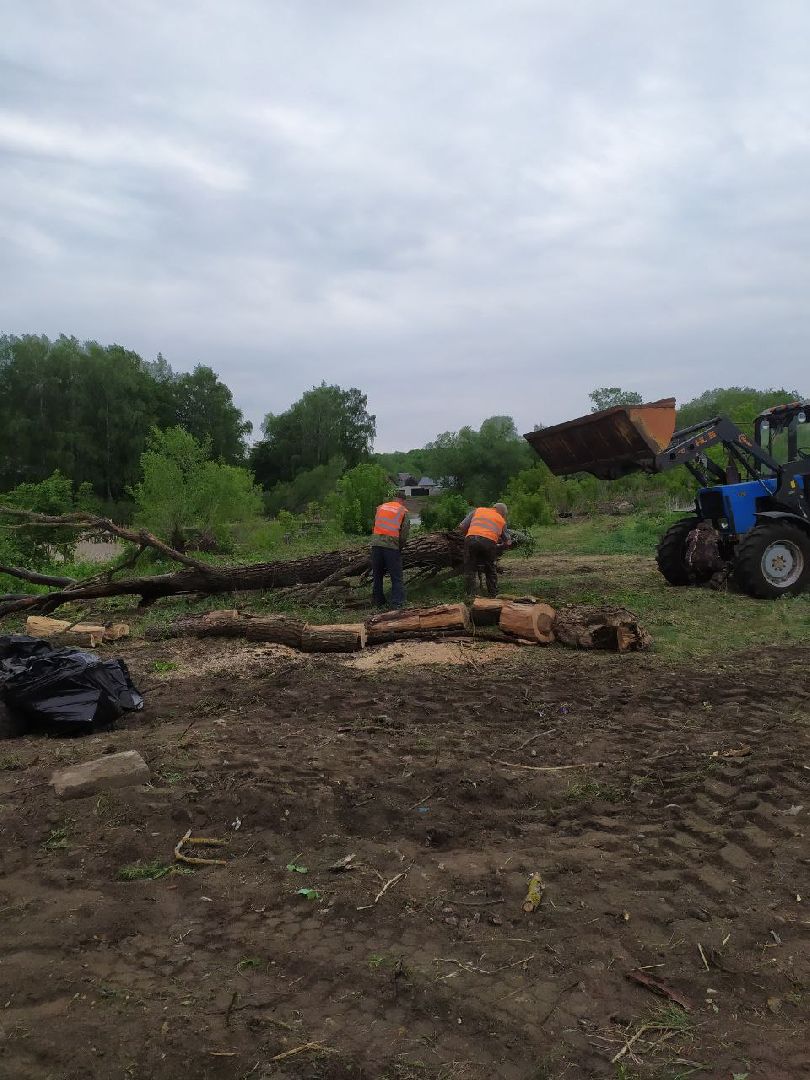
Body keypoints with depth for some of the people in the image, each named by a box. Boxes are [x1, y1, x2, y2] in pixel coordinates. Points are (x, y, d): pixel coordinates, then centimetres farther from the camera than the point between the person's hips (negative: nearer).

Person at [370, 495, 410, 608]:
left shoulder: (381, 507, 17)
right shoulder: (403, 512, 6)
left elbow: (375, 525, 14)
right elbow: (404, 534, 1)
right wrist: (400, 547, 14)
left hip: (376, 543, 4)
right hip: (392, 546, -3)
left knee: (377, 575, 15)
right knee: (396, 578, 1)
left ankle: (379, 602, 20)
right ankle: (397, 604, -7)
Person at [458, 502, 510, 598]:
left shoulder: (477, 510, 26)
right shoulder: (501, 520, 27)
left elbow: (461, 527, 18)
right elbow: (507, 542, 28)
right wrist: (498, 546, 47)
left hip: (471, 540, 0)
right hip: (489, 542, 0)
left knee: (470, 570, 9)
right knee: (491, 571, 19)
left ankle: (470, 596, 3)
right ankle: (493, 595, 22)